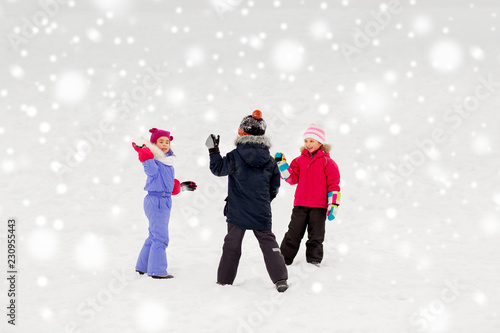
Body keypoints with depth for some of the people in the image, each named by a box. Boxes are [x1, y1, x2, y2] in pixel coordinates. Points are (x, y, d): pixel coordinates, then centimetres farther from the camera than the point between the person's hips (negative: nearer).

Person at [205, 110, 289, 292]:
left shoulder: (236, 156, -10)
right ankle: (280, 279, -2)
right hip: (262, 214, 2)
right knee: (268, 243, 7)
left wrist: (213, 150, 8)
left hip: (237, 212, -2)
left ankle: (224, 280, 14)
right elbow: (274, 188, 9)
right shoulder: (270, 161, 1)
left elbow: (218, 169, 0)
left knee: (232, 245, 9)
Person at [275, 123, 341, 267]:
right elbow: (292, 178, 5)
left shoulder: (327, 162, 0)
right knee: (293, 233, 4)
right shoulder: (300, 160, 11)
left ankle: (314, 260, 14)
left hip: (319, 206, -3)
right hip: (300, 204, 3)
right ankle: (284, 258, 9)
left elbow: (333, 184, -1)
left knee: (316, 236, 5)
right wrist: (281, 164, -5)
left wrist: (333, 205, -8)